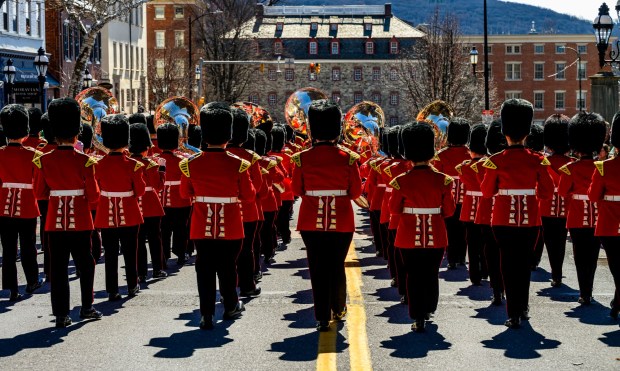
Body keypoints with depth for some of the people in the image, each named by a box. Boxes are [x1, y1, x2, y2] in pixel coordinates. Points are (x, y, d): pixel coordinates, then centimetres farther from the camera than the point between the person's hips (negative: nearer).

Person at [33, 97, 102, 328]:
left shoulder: (44, 161, -3)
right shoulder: (84, 161, -10)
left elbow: (39, 194, 3)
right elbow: (93, 196, -7)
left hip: (55, 220, 2)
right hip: (80, 220, -2)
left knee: (58, 266, 4)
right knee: (85, 263, 14)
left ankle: (61, 314, 2)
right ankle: (86, 307, 21)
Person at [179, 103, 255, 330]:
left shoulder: (191, 164, -6)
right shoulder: (238, 164, -10)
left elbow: (185, 194, 6)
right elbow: (249, 196, -3)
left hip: (202, 227, 1)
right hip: (231, 228, 0)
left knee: (205, 269, 4)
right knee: (228, 267, 15)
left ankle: (206, 314, -2)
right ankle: (231, 306, 31)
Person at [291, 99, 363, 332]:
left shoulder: (302, 158, -6)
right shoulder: (348, 158, -7)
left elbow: (297, 190, 2)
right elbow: (356, 192, -2)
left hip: (312, 222, 0)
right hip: (341, 222, 0)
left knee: (318, 269, 5)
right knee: (337, 267, 17)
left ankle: (323, 318, 4)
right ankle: (339, 309, 32)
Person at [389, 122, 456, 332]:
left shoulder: (402, 181, -10)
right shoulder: (442, 180, -8)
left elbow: (394, 209, 0)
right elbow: (449, 211, -1)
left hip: (409, 237, -1)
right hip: (436, 237, 1)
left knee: (414, 276, 6)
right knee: (431, 275, 17)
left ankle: (418, 319, 2)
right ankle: (428, 311, 33)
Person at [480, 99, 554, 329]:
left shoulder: (496, 161, -7)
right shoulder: (537, 160, -4)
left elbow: (487, 192, 1)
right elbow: (547, 193, 0)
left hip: (504, 221, -2)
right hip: (530, 221, 2)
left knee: (509, 266, 3)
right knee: (524, 264, 17)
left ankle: (514, 315, -2)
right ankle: (523, 308, 29)